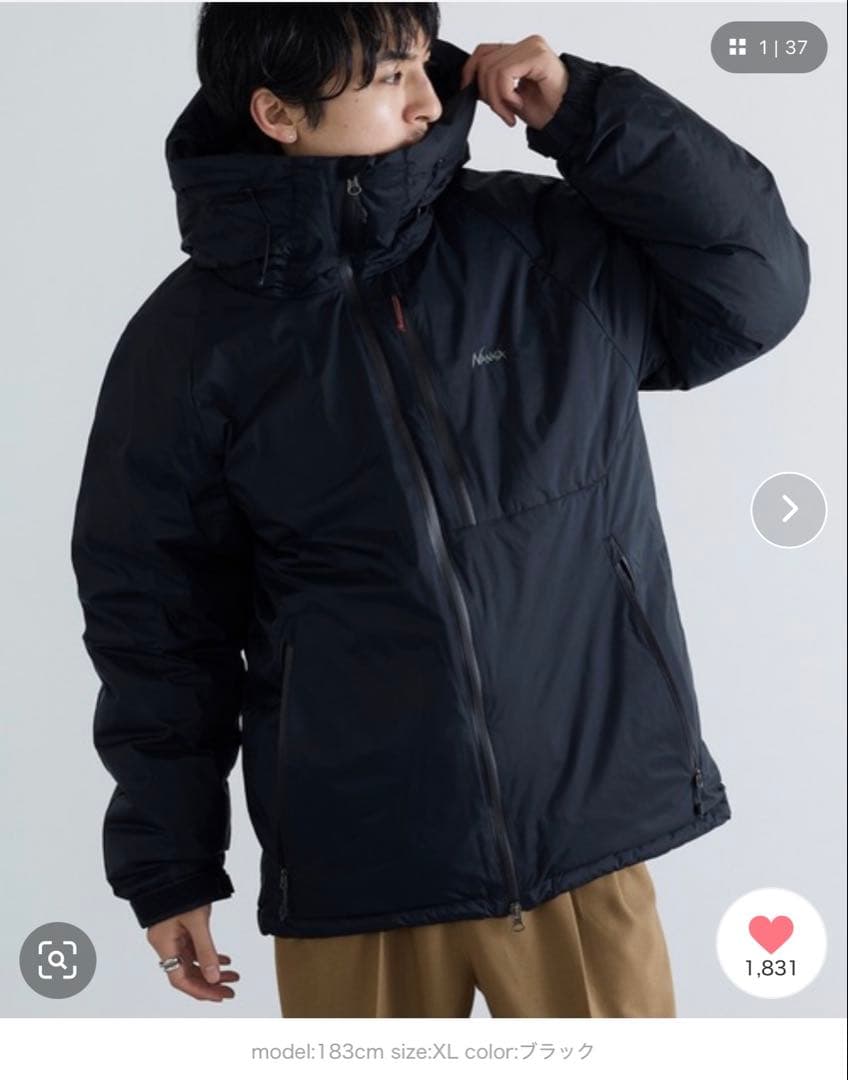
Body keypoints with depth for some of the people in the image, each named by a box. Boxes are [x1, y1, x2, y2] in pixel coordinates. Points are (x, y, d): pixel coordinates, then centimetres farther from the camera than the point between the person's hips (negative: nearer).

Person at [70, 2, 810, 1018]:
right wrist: (168, 866, 3)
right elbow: (154, 621, 0)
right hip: (351, 875, -1)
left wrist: (591, 115, -9)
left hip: (584, 837, 1)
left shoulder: (548, 248, -2)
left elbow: (758, 284, 0)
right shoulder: (191, 341, -5)